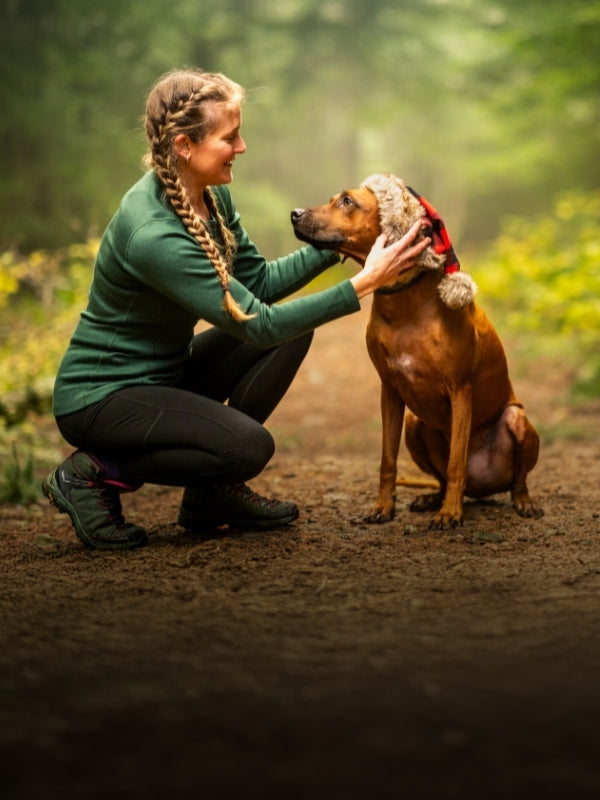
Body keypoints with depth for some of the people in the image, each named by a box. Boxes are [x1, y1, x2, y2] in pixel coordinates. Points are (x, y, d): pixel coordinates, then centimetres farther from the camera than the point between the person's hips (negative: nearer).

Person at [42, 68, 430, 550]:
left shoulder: (212, 194, -3)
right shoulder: (153, 234, -31)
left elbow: (260, 283, 5)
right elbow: (257, 323, -29)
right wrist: (364, 284, -30)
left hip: (163, 373, 10)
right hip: (98, 398, -9)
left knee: (294, 329, -4)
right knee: (250, 446, -28)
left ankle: (212, 492, 4)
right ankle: (94, 474, -7)